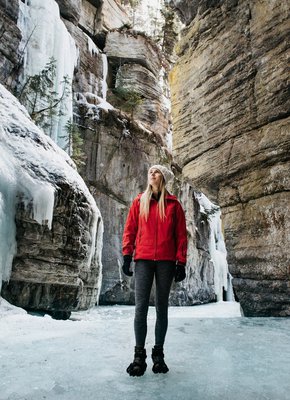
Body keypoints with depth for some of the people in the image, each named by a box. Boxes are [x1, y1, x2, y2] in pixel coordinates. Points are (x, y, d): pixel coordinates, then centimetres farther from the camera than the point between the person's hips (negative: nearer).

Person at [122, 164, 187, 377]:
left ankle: (158, 354, 18)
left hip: (166, 261, 0)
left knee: (162, 307, 7)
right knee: (141, 307, -4)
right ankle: (139, 355, 6)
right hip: (143, 259, 0)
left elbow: (181, 235, 5)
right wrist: (127, 256, 0)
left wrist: (181, 262, -1)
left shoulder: (173, 204, 6)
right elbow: (130, 230, 8)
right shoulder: (139, 202, 9)